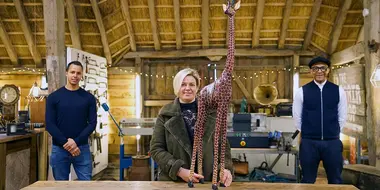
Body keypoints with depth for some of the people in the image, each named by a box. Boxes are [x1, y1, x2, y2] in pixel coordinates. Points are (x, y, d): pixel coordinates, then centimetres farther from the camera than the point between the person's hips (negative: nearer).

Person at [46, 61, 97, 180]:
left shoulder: (89, 98, 3)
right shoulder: (54, 97, 1)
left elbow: (92, 123, -2)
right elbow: (50, 124, -4)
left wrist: (76, 141, -15)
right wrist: (66, 143, -14)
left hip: (82, 148, 0)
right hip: (59, 149, 0)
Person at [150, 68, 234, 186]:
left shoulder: (211, 112, 1)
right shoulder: (165, 114, -3)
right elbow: (156, 149, -5)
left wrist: (226, 167, -15)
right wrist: (179, 170, -17)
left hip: (208, 180, 2)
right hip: (173, 181, -1)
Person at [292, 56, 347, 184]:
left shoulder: (338, 91, 3)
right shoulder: (302, 91, -2)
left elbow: (342, 116, 10)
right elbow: (297, 116, 4)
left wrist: (333, 133, 11)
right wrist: (307, 134, 9)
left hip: (333, 142, 2)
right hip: (309, 142, -1)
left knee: (335, 180, 12)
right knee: (308, 180, 10)